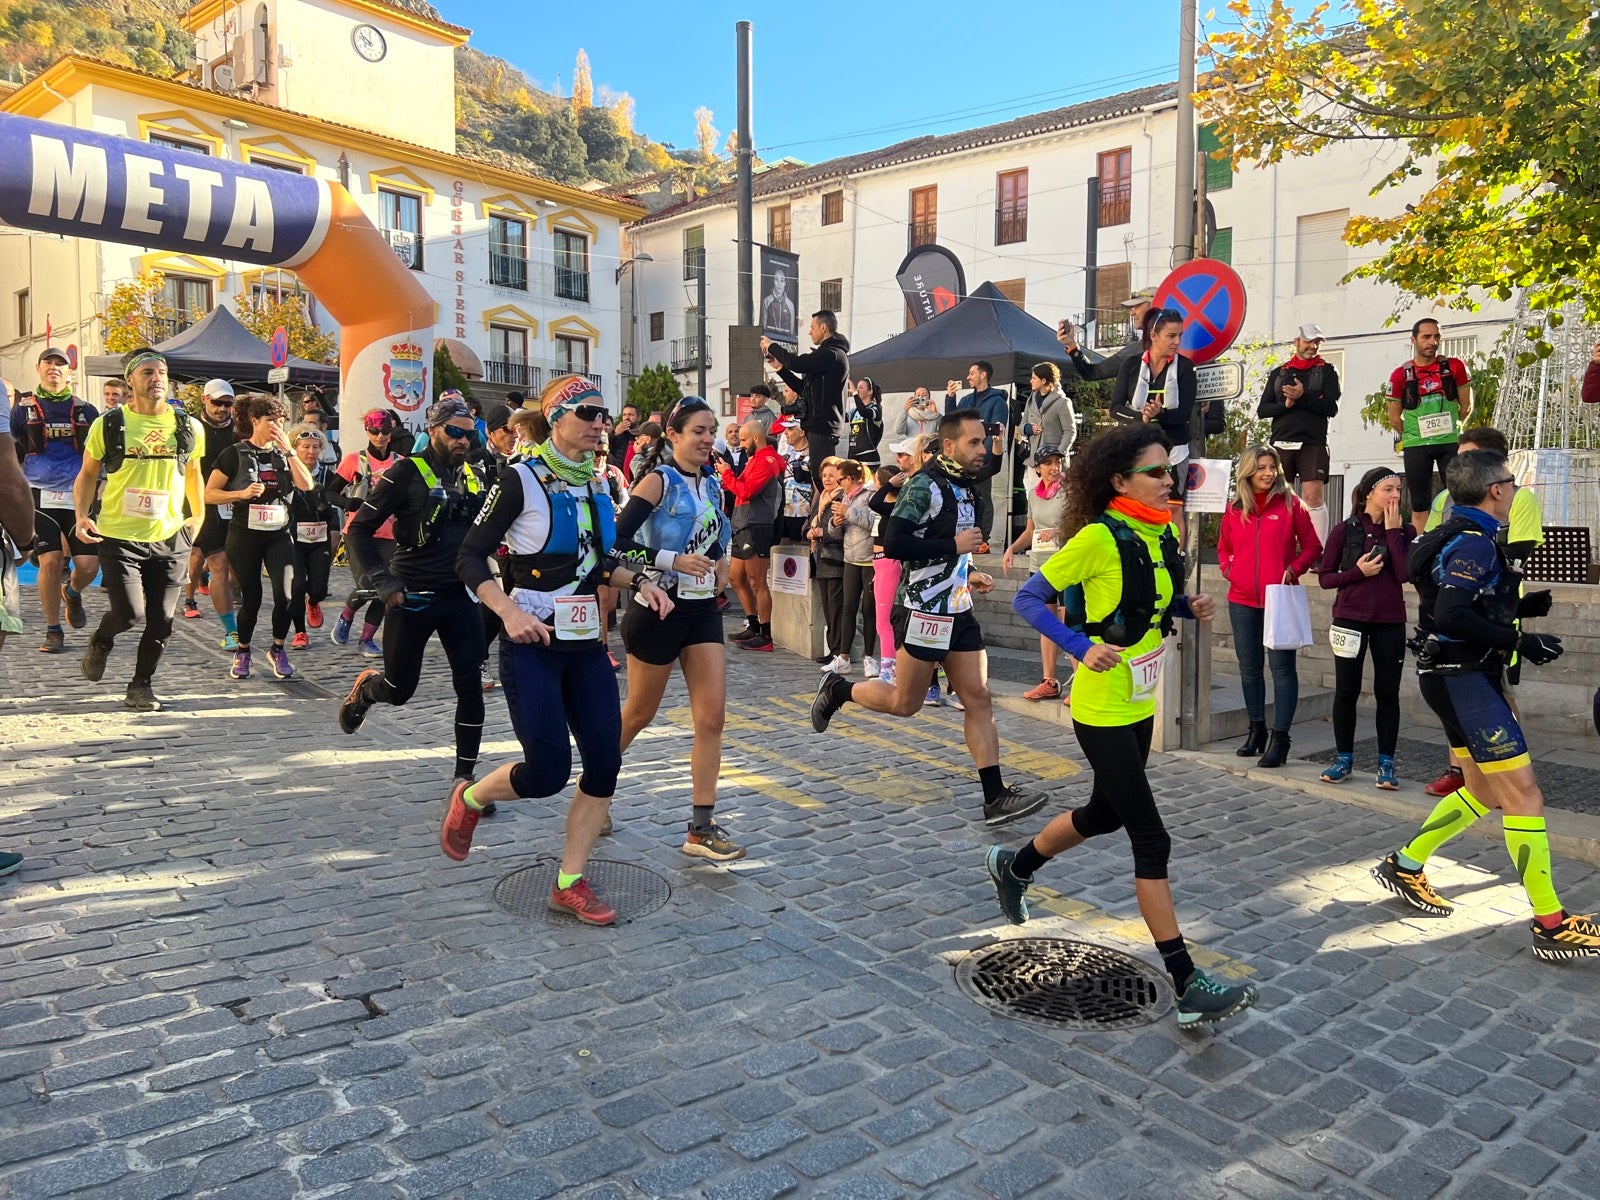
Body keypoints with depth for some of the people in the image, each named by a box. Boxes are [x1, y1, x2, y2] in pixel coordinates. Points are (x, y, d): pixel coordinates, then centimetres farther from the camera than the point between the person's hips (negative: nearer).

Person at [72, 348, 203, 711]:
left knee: (161, 620, 3)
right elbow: (88, 473, 8)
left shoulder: (188, 427, 4)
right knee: (129, 613, -11)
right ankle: (100, 642, 25)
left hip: (170, 538, 2)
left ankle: (141, 685, 22)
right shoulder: (108, 425, -2)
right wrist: (81, 514, -6)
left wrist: (197, 518, 13)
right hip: (118, 536, -2)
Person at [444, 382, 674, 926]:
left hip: (585, 643, 6)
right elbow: (470, 559, -9)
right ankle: (469, 799, 23)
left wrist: (640, 582, 5)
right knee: (548, 773, -10)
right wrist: (509, 612, -23)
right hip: (532, 643, -6)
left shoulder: (598, 484, 11)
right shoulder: (522, 480, -9)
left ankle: (570, 884, 12)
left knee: (605, 762, -2)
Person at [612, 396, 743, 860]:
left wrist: (721, 560, 6)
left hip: (702, 609, 6)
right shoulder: (658, 481, -12)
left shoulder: (712, 482, 8)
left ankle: (701, 828, 4)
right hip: (659, 608, -6)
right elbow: (616, 542, -21)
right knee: (638, 715, 10)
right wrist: (673, 560, -23)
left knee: (712, 717, -2)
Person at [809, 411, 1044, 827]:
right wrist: (955, 546, -20)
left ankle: (995, 798, 3)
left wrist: (967, 574, 13)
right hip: (924, 613, -8)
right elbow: (892, 543, -24)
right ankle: (838, 690, 27)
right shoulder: (924, 485, -14)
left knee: (979, 699, 2)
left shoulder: (964, 487, 14)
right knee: (905, 703, 3)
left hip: (958, 612, 8)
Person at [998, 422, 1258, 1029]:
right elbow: (1028, 599, -17)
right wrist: (1083, 648, -29)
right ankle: (1186, 985, 1)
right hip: (1103, 711, -9)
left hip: (1141, 706, 9)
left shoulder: (1165, 534, 5)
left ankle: (1015, 865, 47)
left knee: (1106, 812, 23)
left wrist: (1190, 606, -1)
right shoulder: (1098, 537, -19)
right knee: (1152, 840, -7)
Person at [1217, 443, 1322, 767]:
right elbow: (1224, 546, 20)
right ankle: (1256, 731, 25)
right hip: (1242, 600, 4)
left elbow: (1312, 546, 1)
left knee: (1281, 667, -4)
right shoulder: (1234, 509, 8)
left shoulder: (1290, 504, -1)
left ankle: (1280, 738, -1)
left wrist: (1294, 569, -14)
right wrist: (1227, 568, 1)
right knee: (1250, 667, 11)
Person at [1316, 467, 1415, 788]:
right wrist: (1358, 571, -15)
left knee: (1387, 692, 4)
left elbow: (1405, 573, -13)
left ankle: (1386, 764, 12)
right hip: (1350, 619, -1)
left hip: (1390, 622, 1)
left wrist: (1393, 530, -11)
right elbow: (1325, 577, 0)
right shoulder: (1345, 530, -2)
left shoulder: (1405, 530, 2)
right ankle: (1344, 760, 16)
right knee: (1346, 691, 4)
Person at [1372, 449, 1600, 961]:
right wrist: (1520, 641, -24)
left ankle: (1404, 865, 25)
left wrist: (1521, 606, 16)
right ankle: (1552, 926, -4)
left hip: (1463, 676, 11)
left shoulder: (1461, 537, 14)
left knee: (1484, 790, 18)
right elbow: (1451, 617, -29)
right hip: (1464, 679, -11)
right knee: (1524, 794, -8)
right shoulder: (1474, 544, -17)